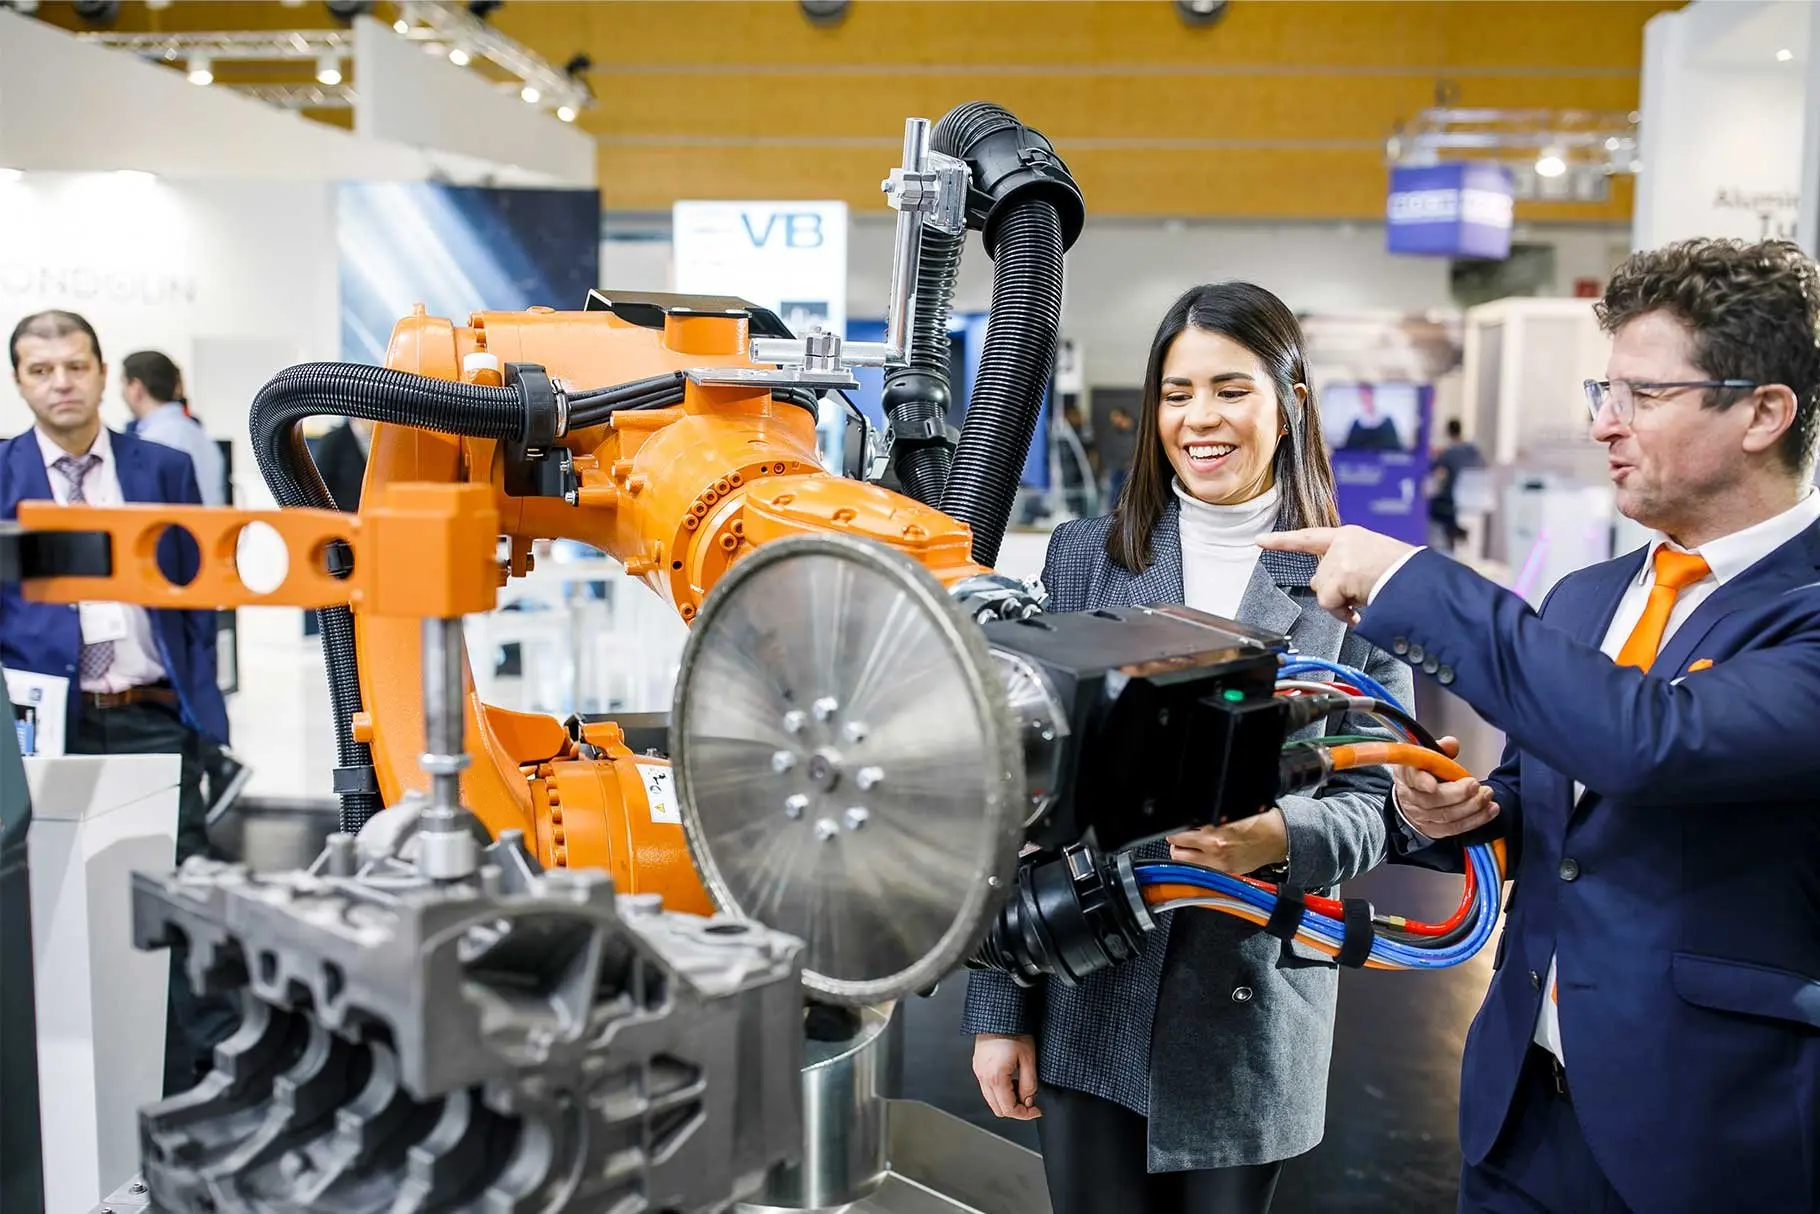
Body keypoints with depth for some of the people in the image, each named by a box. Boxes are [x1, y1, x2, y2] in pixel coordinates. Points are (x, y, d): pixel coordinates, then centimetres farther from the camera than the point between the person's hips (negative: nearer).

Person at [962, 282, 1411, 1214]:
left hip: (1251, 1013, 0)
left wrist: (1281, 837, -25)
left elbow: (1373, 806, -1)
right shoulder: (1083, 555, 1)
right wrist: (1001, 1008, -2)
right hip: (1088, 1001, 1)